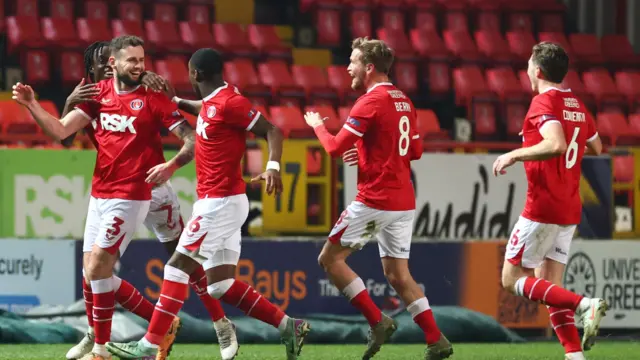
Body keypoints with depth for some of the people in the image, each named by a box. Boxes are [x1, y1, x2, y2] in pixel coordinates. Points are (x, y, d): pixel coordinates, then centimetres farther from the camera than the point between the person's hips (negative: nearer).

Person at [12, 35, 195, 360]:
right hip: (99, 195, 7)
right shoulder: (99, 94, 7)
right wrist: (31, 105, -12)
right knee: (96, 272, 8)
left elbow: (193, 140, -8)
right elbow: (60, 131, 3)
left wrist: (172, 165, -26)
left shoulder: (153, 100, -7)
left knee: (97, 266, -13)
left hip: (130, 196, -7)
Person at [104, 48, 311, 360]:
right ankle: (288, 327, 7)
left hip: (220, 202, -9)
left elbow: (271, 130, -17)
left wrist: (273, 166, -31)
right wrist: (177, 102, 27)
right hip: (218, 202, 9)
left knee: (178, 267, -6)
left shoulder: (229, 102, -14)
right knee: (220, 284, 6)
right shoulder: (211, 101, 13)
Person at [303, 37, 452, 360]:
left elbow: (336, 147, -14)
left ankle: (377, 321, -4)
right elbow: (415, 150, 20)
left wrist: (317, 125, 6)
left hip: (375, 199, -8)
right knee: (397, 274, 11)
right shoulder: (403, 101, 12)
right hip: (403, 201, 8)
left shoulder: (372, 101, -14)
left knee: (330, 258, 2)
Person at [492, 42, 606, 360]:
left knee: (512, 280, -3)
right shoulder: (577, 105, 12)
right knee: (548, 286, 10)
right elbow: (596, 148, 27)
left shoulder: (543, 102, -13)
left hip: (542, 209, -8)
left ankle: (583, 305, -19)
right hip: (570, 210, 8)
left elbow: (557, 145, -29)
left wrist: (515, 154, -19)